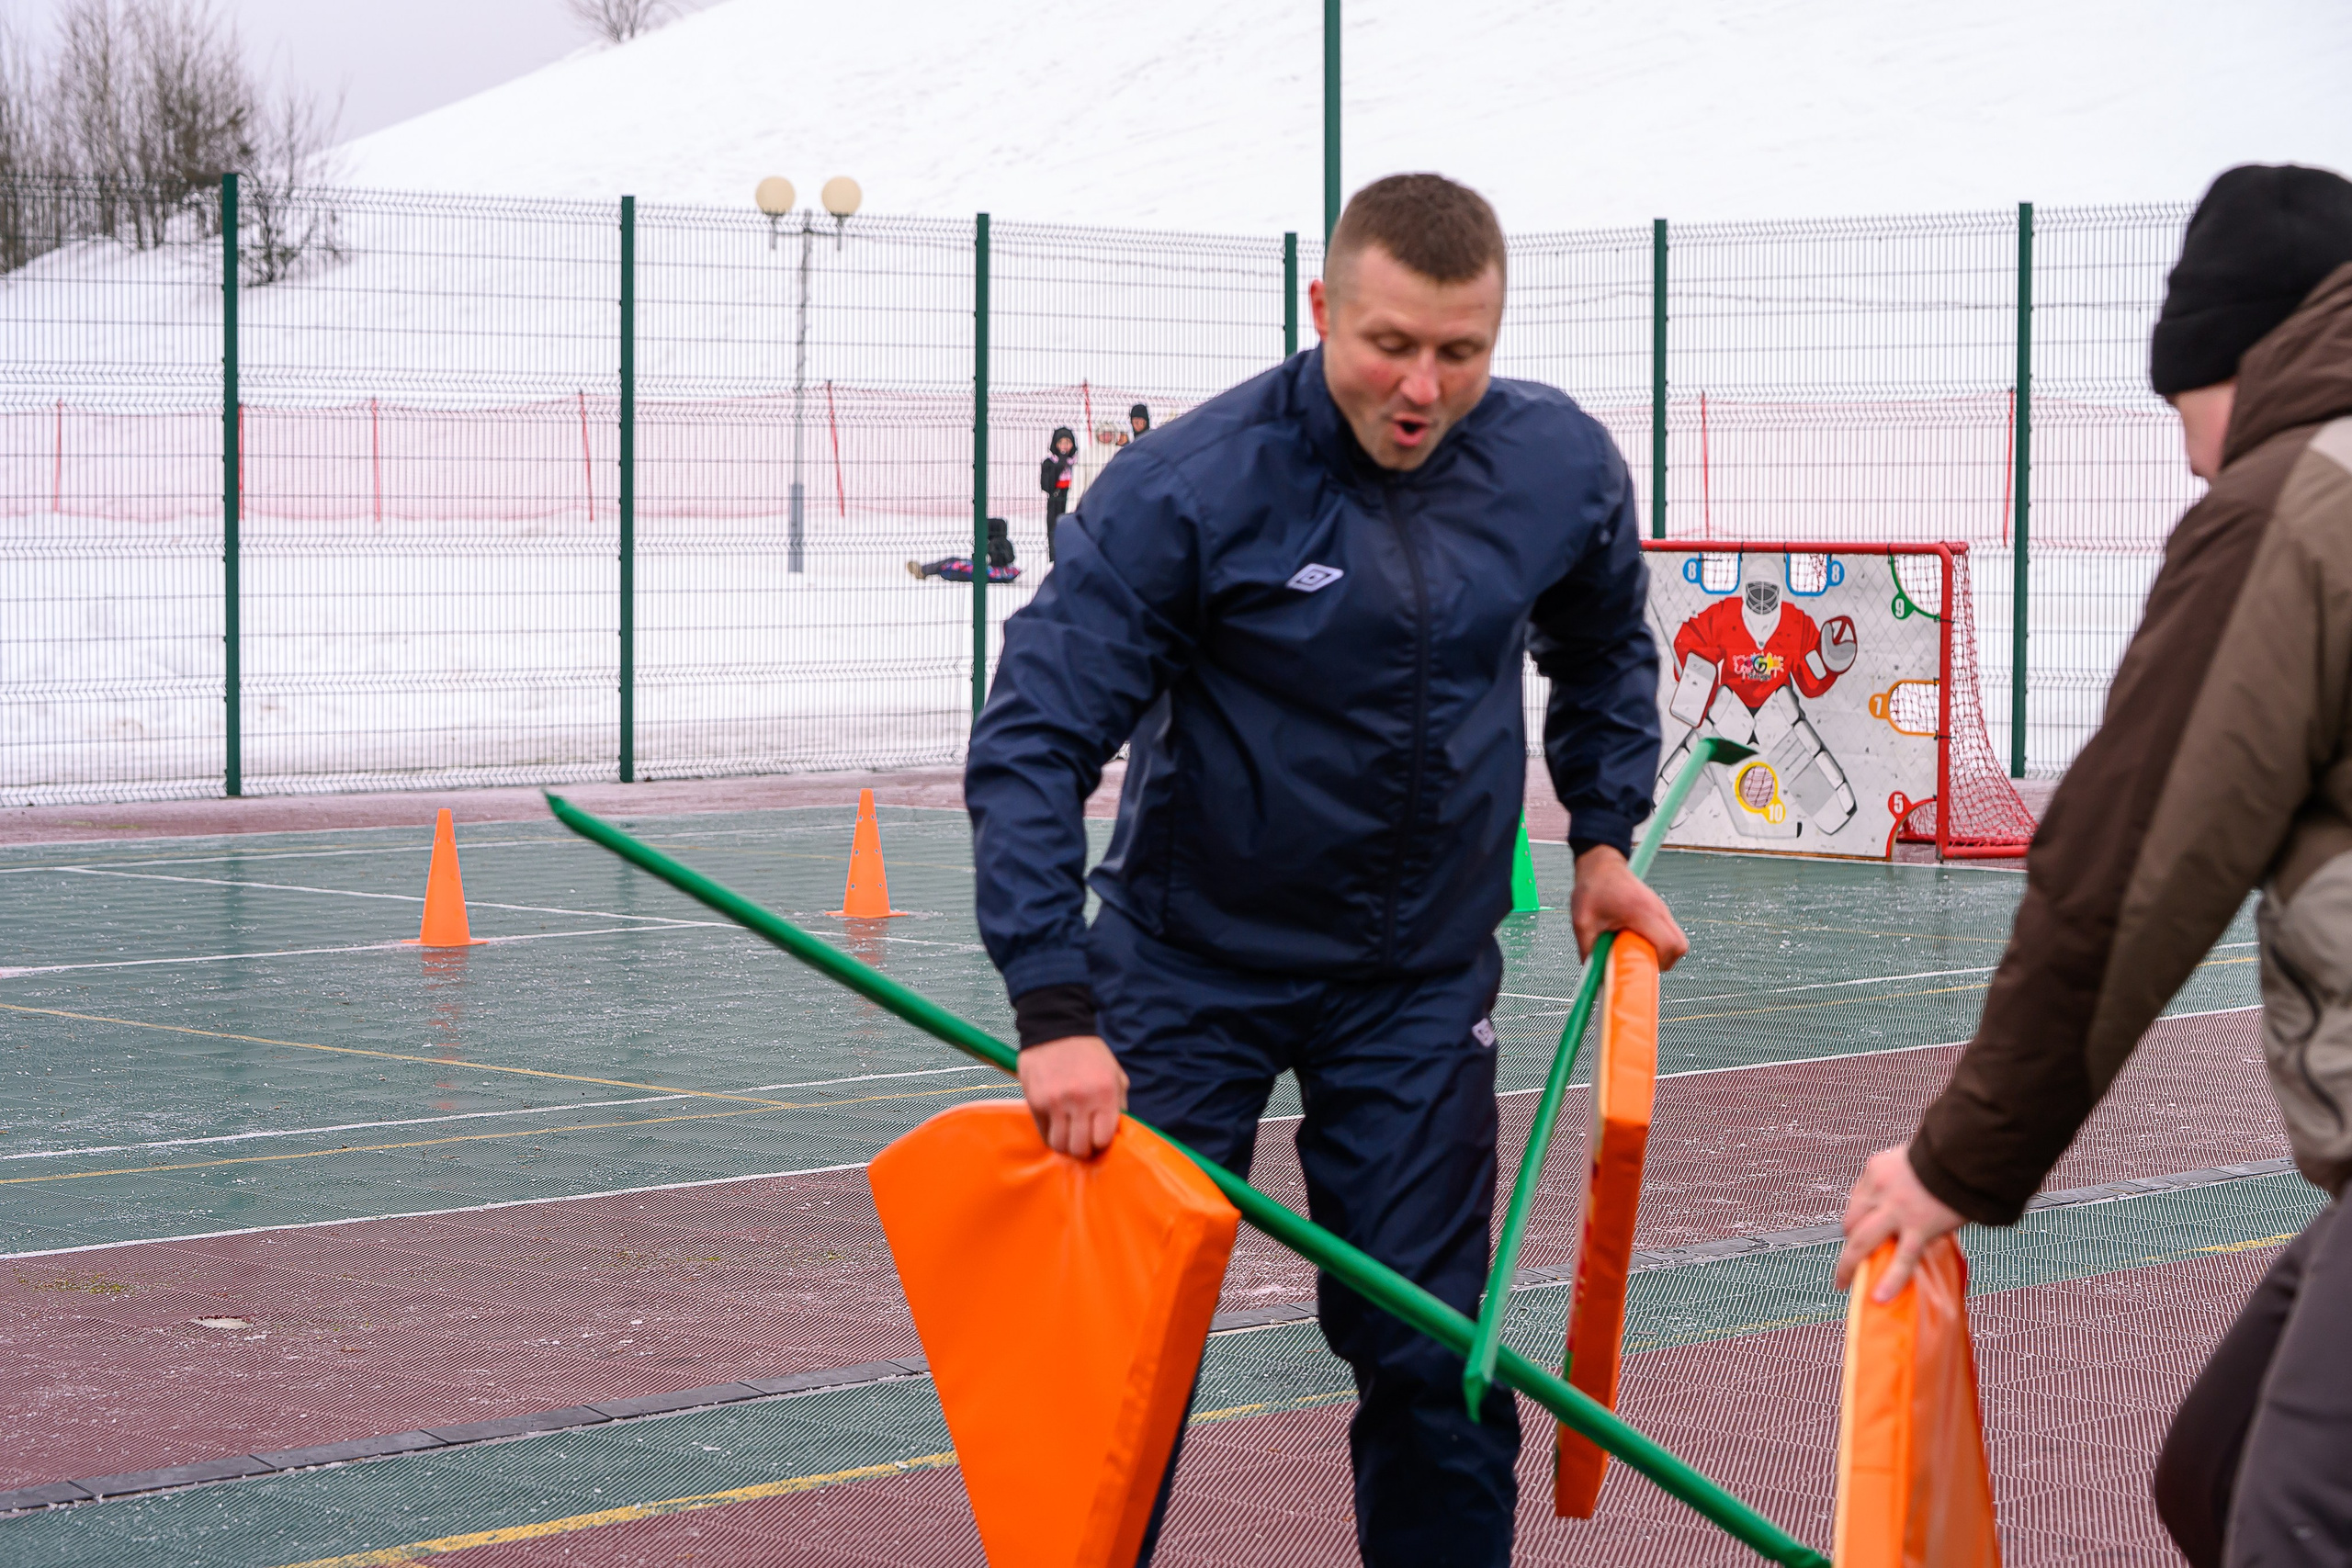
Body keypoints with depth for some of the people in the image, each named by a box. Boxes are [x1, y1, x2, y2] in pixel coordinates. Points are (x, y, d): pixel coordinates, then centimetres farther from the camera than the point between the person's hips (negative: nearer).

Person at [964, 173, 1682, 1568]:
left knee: (1432, 1360, 3)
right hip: (1190, 969, -2)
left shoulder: (1564, 470, -8)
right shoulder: (1187, 487, -21)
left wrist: (1605, 835, 8)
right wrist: (1055, 1012, -29)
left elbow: (1606, 651, 16)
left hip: (1424, 980, 2)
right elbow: (1032, 740, -23)